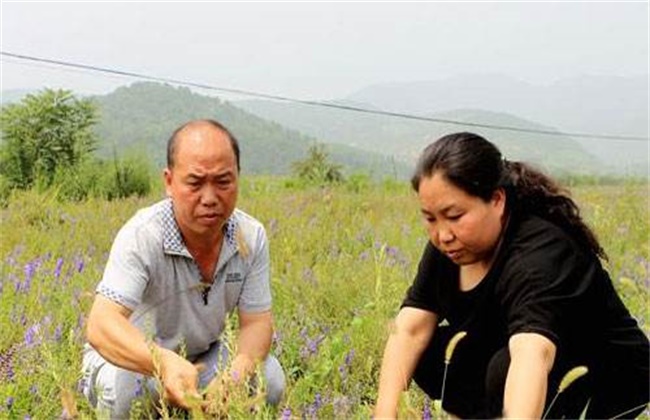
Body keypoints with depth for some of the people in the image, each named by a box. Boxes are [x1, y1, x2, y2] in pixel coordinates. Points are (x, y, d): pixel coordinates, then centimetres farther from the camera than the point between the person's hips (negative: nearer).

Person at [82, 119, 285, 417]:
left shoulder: (252, 237, -13)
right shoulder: (142, 236, -29)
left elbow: (257, 322, -11)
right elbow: (101, 325, -41)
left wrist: (238, 372, -35)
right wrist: (165, 363, -62)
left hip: (202, 357, 4)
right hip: (131, 359, -4)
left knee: (269, 379, -21)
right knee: (120, 387, -36)